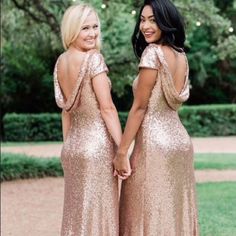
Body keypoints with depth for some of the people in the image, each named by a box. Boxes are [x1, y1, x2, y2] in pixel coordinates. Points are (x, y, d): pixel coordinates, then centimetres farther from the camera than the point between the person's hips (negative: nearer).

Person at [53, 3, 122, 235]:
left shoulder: (60, 62, 8)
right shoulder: (93, 59, -14)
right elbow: (107, 108, -16)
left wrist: (69, 145, 18)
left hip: (72, 147, 8)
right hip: (97, 145, -7)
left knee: (77, 213, 13)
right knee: (97, 214, -2)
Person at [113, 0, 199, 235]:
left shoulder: (153, 52, -13)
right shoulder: (181, 56, 10)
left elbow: (140, 107, -14)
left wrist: (121, 151, -11)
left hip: (155, 143, -8)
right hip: (179, 140, 8)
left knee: (151, 214, -1)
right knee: (175, 212, 13)